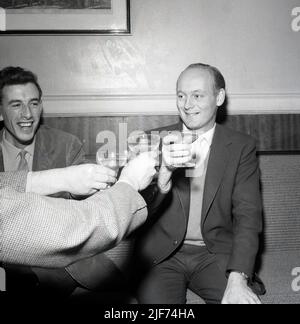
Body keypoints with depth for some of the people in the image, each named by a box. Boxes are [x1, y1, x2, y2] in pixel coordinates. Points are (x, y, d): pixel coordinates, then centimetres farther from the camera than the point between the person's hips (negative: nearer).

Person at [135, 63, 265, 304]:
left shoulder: (241, 147, 1)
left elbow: (248, 215, -5)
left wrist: (237, 279, -19)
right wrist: (164, 171, -28)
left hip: (216, 254, 1)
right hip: (163, 256, 0)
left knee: (245, 299, -25)